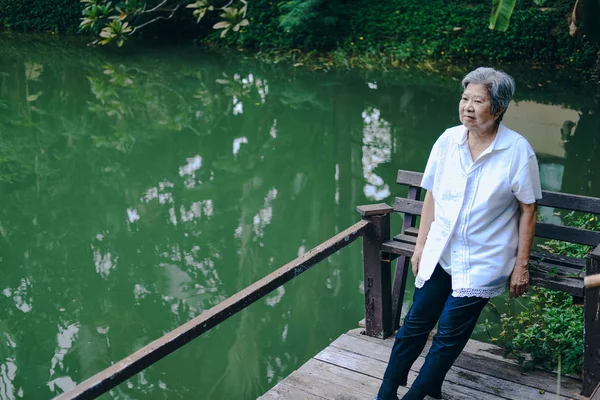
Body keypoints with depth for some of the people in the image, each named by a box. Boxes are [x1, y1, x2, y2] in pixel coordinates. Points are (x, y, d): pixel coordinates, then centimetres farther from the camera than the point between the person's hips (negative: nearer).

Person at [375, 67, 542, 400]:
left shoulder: (518, 150, -13)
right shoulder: (448, 140, -4)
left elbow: (528, 211, -7)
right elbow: (431, 195, 6)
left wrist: (521, 266, -6)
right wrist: (420, 246, 8)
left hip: (482, 261, -3)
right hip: (439, 254, 4)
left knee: (450, 335, 2)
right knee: (416, 323, 9)